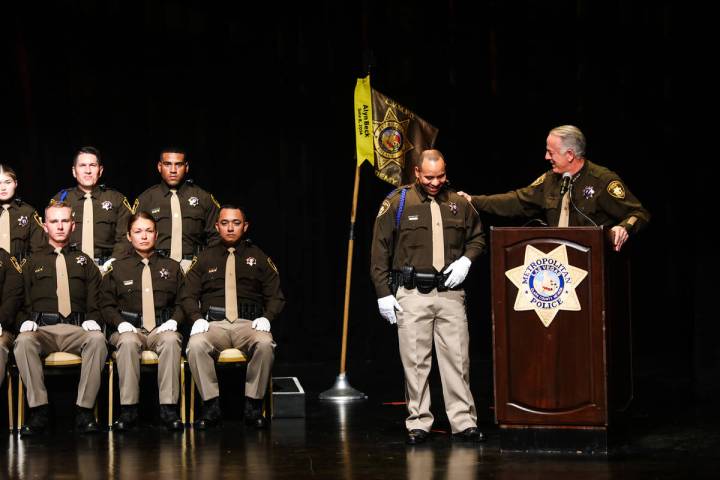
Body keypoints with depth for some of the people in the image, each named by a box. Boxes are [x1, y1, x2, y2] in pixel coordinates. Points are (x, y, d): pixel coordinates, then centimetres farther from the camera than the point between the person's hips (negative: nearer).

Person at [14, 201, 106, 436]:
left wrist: (92, 321, -6)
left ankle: (84, 410, -31)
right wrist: (26, 321, -5)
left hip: (76, 329, 0)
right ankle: (38, 411, -32)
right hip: (41, 328, 0)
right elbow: (22, 301, 16)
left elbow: (94, 302, 15)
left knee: (97, 339, -35)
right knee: (23, 342, -36)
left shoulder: (84, 262, 22)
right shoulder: (33, 263, 22)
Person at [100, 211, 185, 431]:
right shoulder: (118, 268, 16)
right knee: (127, 342, -38)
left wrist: (173, 321, -5)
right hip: (130, 328, 0)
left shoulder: (171, 267, 20)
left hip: (162, 329, 0)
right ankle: (128, 409, -35)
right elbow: (106, 304, 12)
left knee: (171, 340, -37)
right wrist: (121, 323, -7)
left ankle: (168, 407, -38)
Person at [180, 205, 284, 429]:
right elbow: (188, 295, 11)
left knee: (265, 344, -36)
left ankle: (253, 404, -24)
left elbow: (276, 296, 12)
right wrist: (197, 318, -8)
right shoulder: (205, 259, 18)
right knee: (195, 345, -34)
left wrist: (266, 318, -8)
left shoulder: (259, 258, 17)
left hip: (249, 324, 0)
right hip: (214, 324, 0)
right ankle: (212, 404, -24)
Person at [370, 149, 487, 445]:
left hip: (450, 292, 2)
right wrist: (383, 293, -3)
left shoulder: (459, 204, 10)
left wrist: (466, 260, 0)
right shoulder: (397, 203, 1)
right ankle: (418, 423, 8)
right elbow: (380, 251, 1)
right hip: (412, 295, -2)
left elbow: (477, 238, 21)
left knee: (457, 359, 0)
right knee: (415, 361, 1)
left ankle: (463, 422, 4)